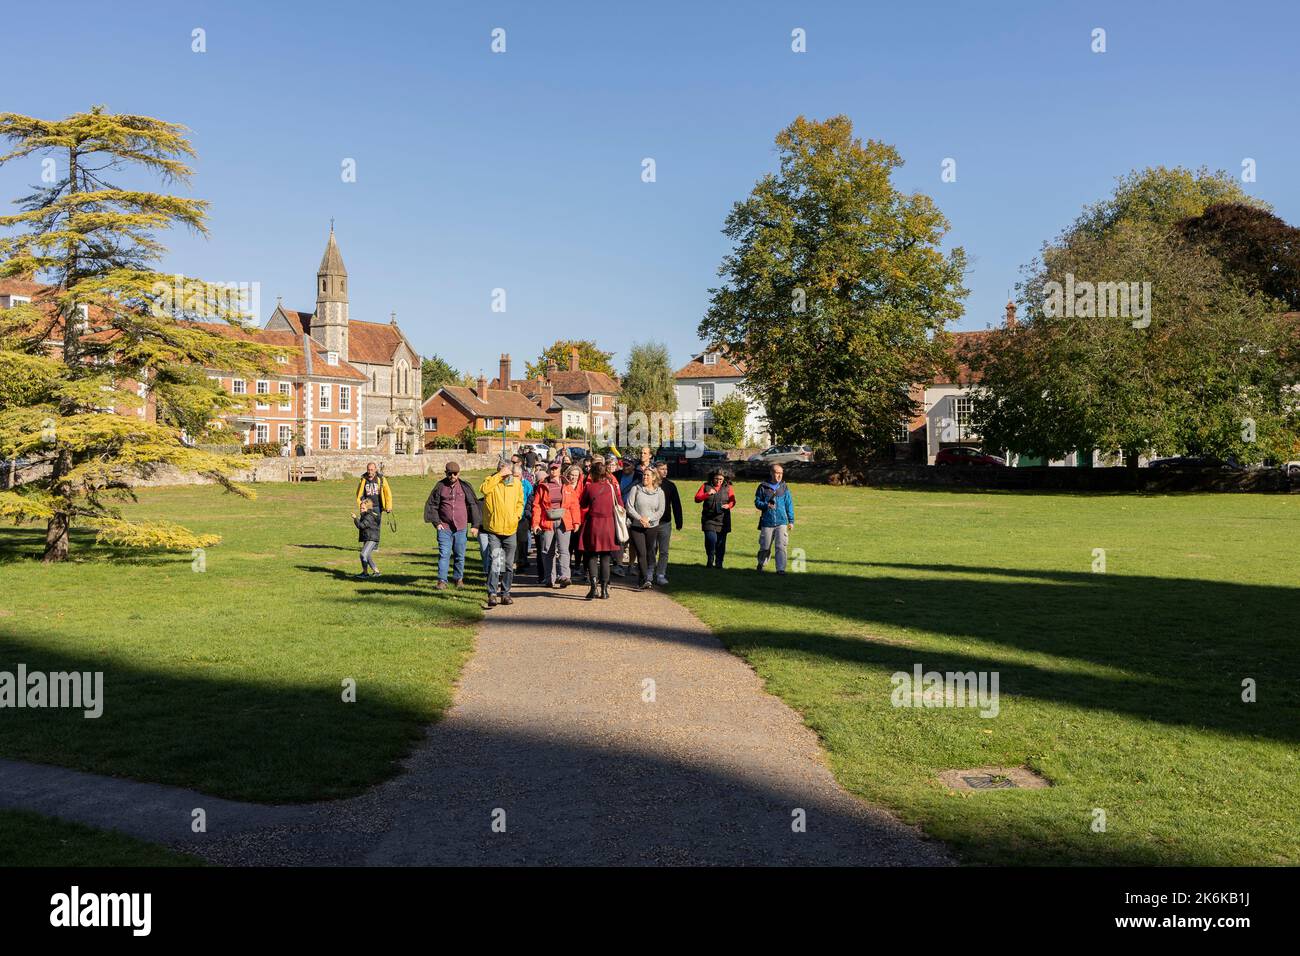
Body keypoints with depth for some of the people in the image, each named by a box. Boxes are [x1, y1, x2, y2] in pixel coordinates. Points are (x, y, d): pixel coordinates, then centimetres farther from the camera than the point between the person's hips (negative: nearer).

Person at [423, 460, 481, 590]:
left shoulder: (465, 487, 3)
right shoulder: (440, 486, 2)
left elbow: (473, 505, 7)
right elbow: (431, 505, 8)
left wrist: (475, 525, 3)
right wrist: (436, 522, -2)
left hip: (461, 527, 1)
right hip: (444, 527, -1)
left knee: (460, 555, 8)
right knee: (444, 554, -7)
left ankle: (459, 579, 22)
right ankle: (442, 581, -6)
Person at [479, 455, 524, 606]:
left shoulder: (517, 483, 6)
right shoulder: (492, 480, -4)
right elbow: (483, 489, -27)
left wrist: (516, 516, 0)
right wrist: (500, 475, -23)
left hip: (510, 531, 4)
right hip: (493, 530, -4)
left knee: (509, 565, 11)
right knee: (494, 562, -14)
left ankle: (505, 593, 22)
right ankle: (492, 594, -11)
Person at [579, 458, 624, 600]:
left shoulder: (589, 487, -7)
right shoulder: (612, 486, -2)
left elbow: (582, 504, 6)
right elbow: (620, 505, 5)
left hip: (592, 523, -2)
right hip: (608, 524, 2)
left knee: (592, 556, 6)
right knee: (605, 557, 10)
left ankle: (594, 586, -9)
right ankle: (604, 589, 8)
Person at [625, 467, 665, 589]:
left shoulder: (659, 492, 4)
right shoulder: (635, 489, 0)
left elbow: (660, 511, 0)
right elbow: (629, 507, -5)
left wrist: (648, 519, -14)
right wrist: (640, 518, -16)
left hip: (652, 527, 2)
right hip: (636, 527, -2)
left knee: (650, 553, 6)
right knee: (641, 553, -9)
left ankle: (649, 578, 16)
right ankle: (645, 579, -11)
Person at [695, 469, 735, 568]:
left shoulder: (727, 487, 7)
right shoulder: (706, 486, 5)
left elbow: (733, 501, 9)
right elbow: (697, 498, 2)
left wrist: (728, 505, -13)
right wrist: (707, 494, -14)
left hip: (723, 519, 1)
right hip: (709, 518, -1)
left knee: (721, 542, 4)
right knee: (711, 539, -15)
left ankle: (719, 563, 17)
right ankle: (710, 561, 6)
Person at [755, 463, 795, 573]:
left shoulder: (784, 487, 6)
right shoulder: (763, 487, 0)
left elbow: (789, 505, 9)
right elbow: (757, 502, 5)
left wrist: (791, 521, 7)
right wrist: (766, 505, -15)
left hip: (781, 522, 1)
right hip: (767, 522, -1)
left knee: (781, 546, -8)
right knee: (765, 547, 10)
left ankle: (781, 569, -4)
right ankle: (761, 564, 33)